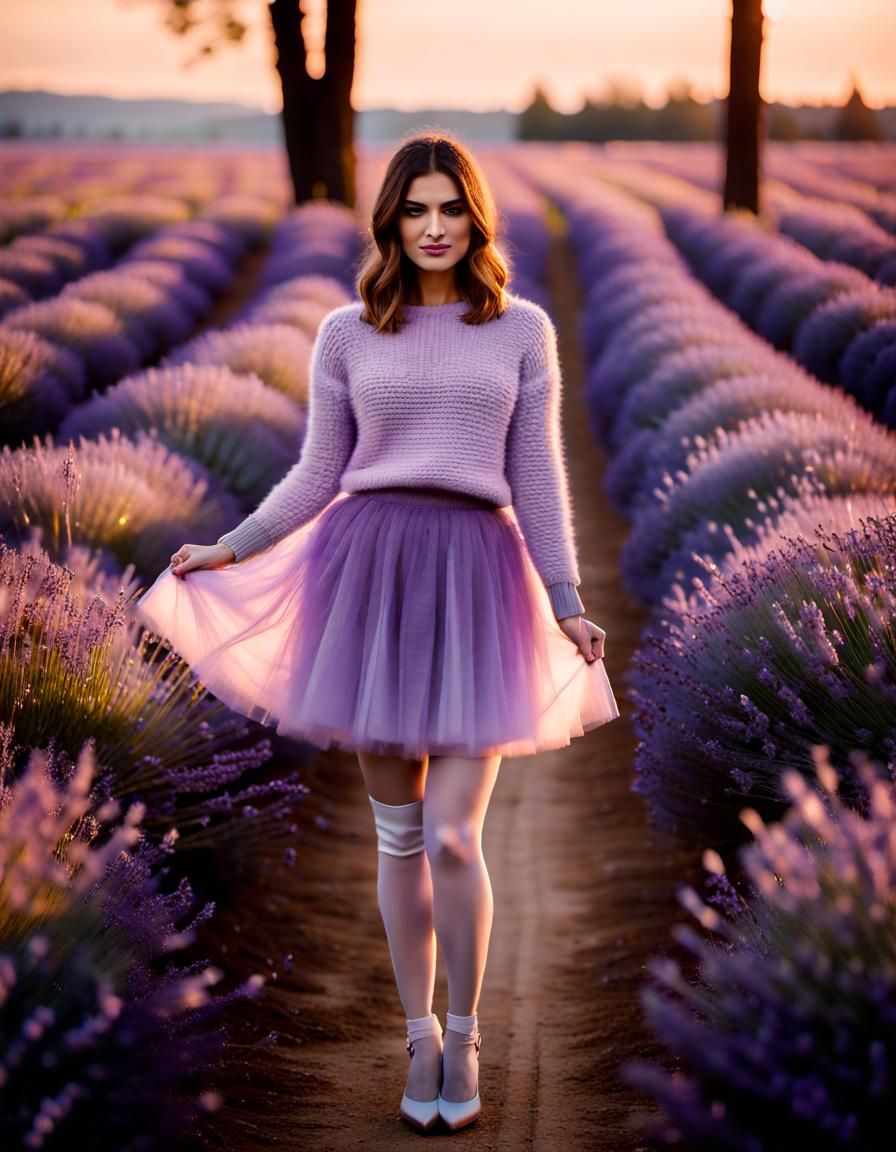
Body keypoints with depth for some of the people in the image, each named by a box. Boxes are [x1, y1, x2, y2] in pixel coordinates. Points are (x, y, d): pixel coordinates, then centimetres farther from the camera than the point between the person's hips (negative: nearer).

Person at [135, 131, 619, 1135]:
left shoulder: (522, 330, 8)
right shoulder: (347, 334, 9)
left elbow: (538, 477, 8)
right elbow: (317, 474, 13)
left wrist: (565, 602, 5)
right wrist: (227, 549, 6)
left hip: (479, 574, -1)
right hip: (370, 570, 1)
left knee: (452, 836, -7)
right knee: (397, 835, 7)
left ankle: (464, 1035, 16)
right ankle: (420, 1037, 25)